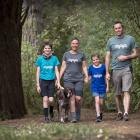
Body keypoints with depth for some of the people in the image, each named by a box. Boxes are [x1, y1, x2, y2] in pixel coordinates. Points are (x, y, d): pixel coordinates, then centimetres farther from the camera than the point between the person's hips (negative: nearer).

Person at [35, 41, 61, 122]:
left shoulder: (54, 58, 3)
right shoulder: (40, 59, 1)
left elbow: (56, 71, 5)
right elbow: (38, 72, 4)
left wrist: (58, 82, -3)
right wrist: (38, 85, 0)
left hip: (51, 81, 1)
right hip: (43, 80, -1)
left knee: (51, 100, -7)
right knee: (45, 98, -10)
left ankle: (51, 111, 24)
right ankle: (46, 117, -1)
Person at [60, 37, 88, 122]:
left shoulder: (81, 55, 10)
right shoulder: (66, 54, 11)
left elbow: (84, 67, 10)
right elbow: (63, 67, 12)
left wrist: (86, 76, -3)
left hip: (79, 79, 0)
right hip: (68, 79, 0)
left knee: (78, 98, -7)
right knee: (72, 98, -7)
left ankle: (78, 115, 14)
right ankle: (73, 117, -7)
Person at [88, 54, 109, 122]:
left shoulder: (103, 67, -3)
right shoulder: (91, 67, 0)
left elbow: (106, 77, 3)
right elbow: (89, 77, 10)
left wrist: (107, 86, 3)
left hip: (102, 87, 0)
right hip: (94, 87, 0)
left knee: (101, 102, 6)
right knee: (97, 101, -13)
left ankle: (100, 112, 33)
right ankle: (98, 116, -13)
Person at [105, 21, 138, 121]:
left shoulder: (130, 39, 6)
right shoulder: (111, 41, 10)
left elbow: (136, 54, 7)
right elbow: (108, 57, 11)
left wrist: (126, 57, -12)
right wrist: (107, 72, 5)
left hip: (127, 69, -2)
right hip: (115, 70, 2)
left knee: (126, 91, -14)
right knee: (117, 94, 7)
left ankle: (126, 113, -21)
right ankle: (119, 112, 20)